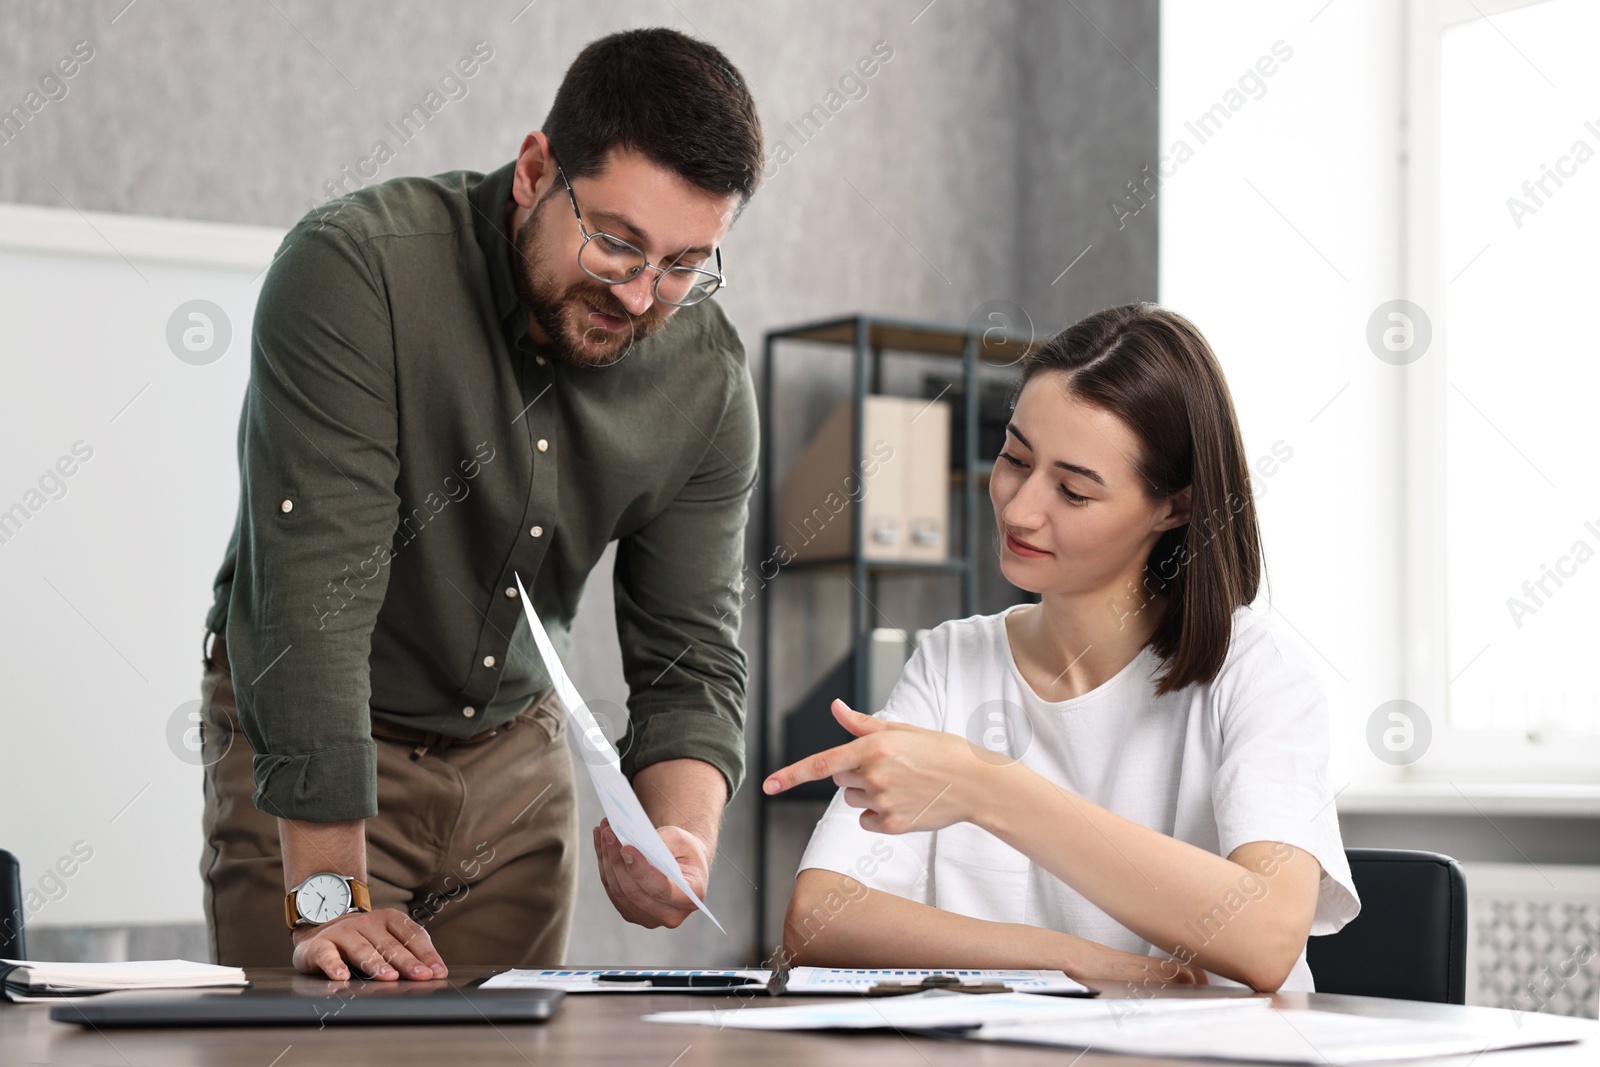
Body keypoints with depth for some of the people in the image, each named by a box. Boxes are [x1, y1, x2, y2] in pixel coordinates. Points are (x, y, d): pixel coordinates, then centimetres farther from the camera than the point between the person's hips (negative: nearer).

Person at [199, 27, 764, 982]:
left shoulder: (708, 377, -11)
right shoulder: (353, 269, -26)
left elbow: (691, 655, -7)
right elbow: (314, 590, -30)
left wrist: (684, 839, -28)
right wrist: (327, 894, -33)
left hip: (520, 750, 4)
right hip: (305, 751, -4)